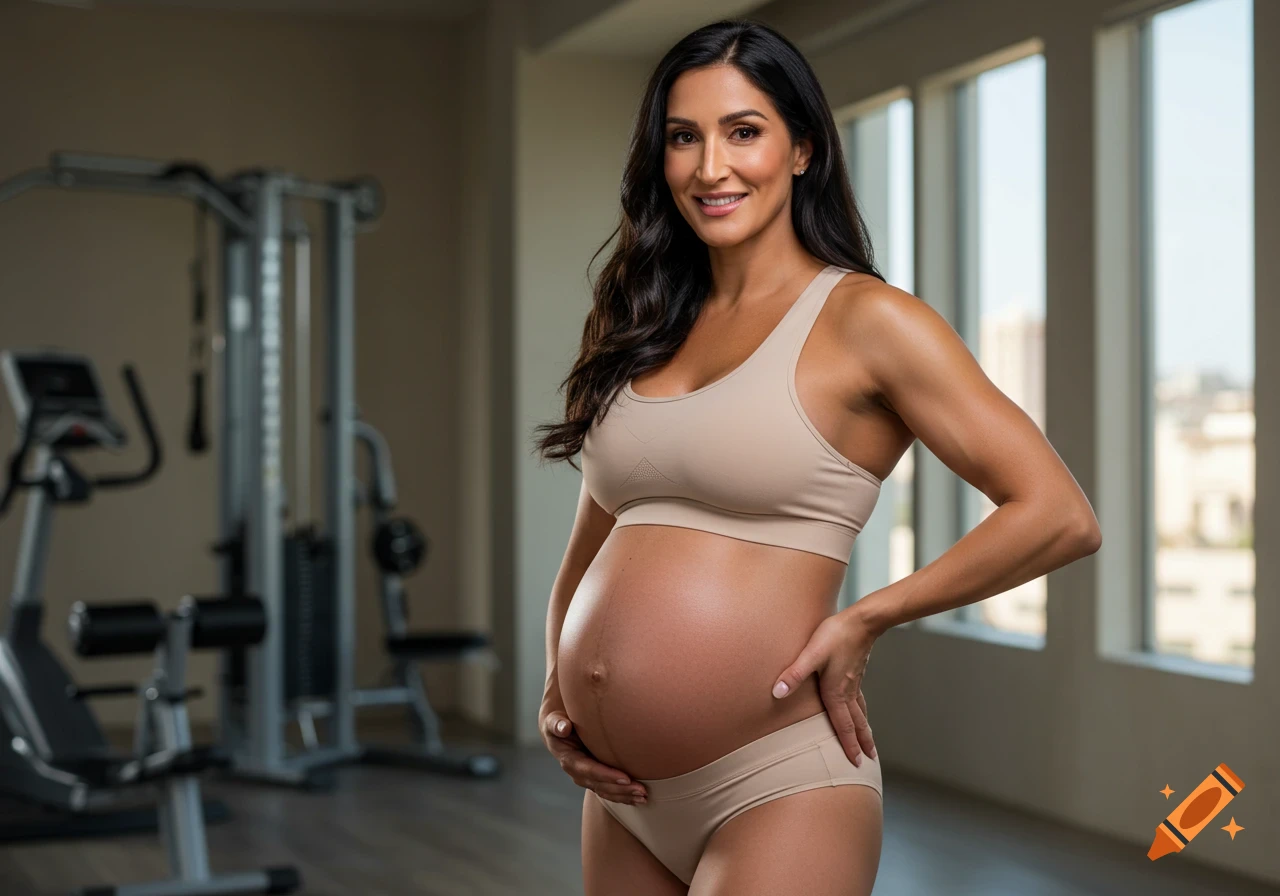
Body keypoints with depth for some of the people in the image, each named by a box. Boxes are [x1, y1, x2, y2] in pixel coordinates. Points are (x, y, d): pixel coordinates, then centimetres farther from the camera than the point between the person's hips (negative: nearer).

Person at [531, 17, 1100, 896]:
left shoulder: (865, 319, -7)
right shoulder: (643, 332, 10)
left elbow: (1059, 517, -13)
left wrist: (864, 620, -11)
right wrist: (557, 690, 5)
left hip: (776, 790, -6)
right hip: (623, 795, 6)